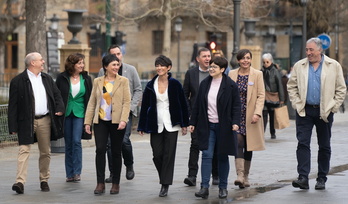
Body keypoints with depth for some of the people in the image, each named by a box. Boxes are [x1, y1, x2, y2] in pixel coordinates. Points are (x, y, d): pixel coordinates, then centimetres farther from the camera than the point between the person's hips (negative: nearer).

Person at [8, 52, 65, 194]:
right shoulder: (18, 81, -5)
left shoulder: (47, 79, 13)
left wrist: (60, 108, -4)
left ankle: (44, 180, 21)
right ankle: (20, 182, -16)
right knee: (24, 150, -11)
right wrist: (13, 126, -10)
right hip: (26, 122, -5)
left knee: (45, 152, 10)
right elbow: (13, 105, -5)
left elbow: (57, 94, 18)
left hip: (45, 121, 5)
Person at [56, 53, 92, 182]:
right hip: (66, 113, 1)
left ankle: (77, 172, -9)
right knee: (68, 144, 6)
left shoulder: (86, 79, 4)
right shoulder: (62, 78, 0)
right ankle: (69, 174, 12)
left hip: (79, 113, -1)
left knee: (76, 141, -13)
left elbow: (90, 98, 8)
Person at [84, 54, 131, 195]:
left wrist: (123, 120, -16)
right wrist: (87, 121, 6)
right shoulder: (97, 82, 9)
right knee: (100, 150, -7)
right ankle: (100, 183, -2)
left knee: (116, 152, 4)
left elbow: (127, 102, -5)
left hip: (117, 122, -2)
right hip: (100, 121, 2)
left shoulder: (123, 81, 1)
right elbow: (92, 102, 10)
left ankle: (116, 183, 13)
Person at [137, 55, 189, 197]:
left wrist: (184, 124, 0)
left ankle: (165, 185, 1)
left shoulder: (175, 84, -3)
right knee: (157, 155, 1)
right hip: (155, 125, 2)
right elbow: (144, 106, 6)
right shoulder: (150, 85, 3)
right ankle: (164, 178, 23)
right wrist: (141, 126, 4)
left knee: (168, 154, -3)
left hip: (171, 125, -2)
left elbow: (183, 104, 1)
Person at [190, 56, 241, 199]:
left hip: (223, 127, -2)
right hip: (207, 126, 3)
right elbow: (198, 105, 11)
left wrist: (235, 122, -16)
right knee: (207, 155, -6)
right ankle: (204, 187, -10)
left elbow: (236, 106, -5)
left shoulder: (230, 86, -4)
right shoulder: (204, 84, 7)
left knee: (223, 157, 6)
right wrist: (193, 122, 9)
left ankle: (223, 187, 16)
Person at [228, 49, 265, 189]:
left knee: (248, 146, 6)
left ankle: (246, 176, 17)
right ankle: (240, 174, -22)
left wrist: (257, 113, -15)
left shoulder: (257, 74, 1)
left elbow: (261, 95, -3)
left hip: (250, 117, 0)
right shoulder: (232, 74, 7)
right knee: (238, 143, -14)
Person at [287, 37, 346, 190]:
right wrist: (297, 104, -1)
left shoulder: (334, 66, 1)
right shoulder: (299, 66, 6)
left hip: (324, 112, -1)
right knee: (303, 143, -10)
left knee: (324, 146, 7)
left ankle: (322, 179, 16)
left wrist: (333, 107, -3)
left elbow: (341, 89, 3)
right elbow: (291, 87, 11)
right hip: (304, 111, 1)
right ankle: (303, 178, -13)